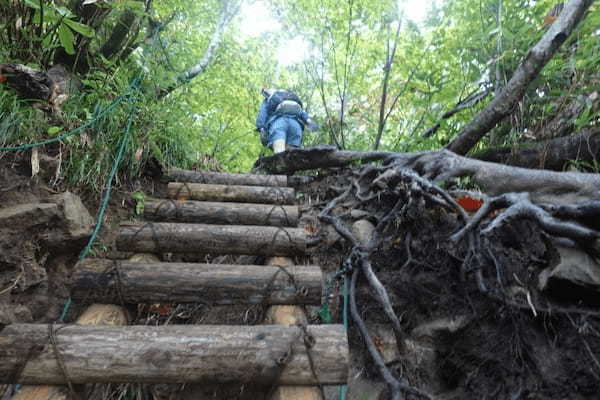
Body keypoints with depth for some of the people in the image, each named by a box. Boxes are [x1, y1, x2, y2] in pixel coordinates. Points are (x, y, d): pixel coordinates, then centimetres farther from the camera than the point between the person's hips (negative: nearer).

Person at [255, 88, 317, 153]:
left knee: (280, 153, -23)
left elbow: (261, 115, 12)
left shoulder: (267, 101, 33)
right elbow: (302, 111, 21)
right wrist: (308, 120, 7)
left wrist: (262, 129, 0)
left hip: (278, 121, -3)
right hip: (296, 122, 3)